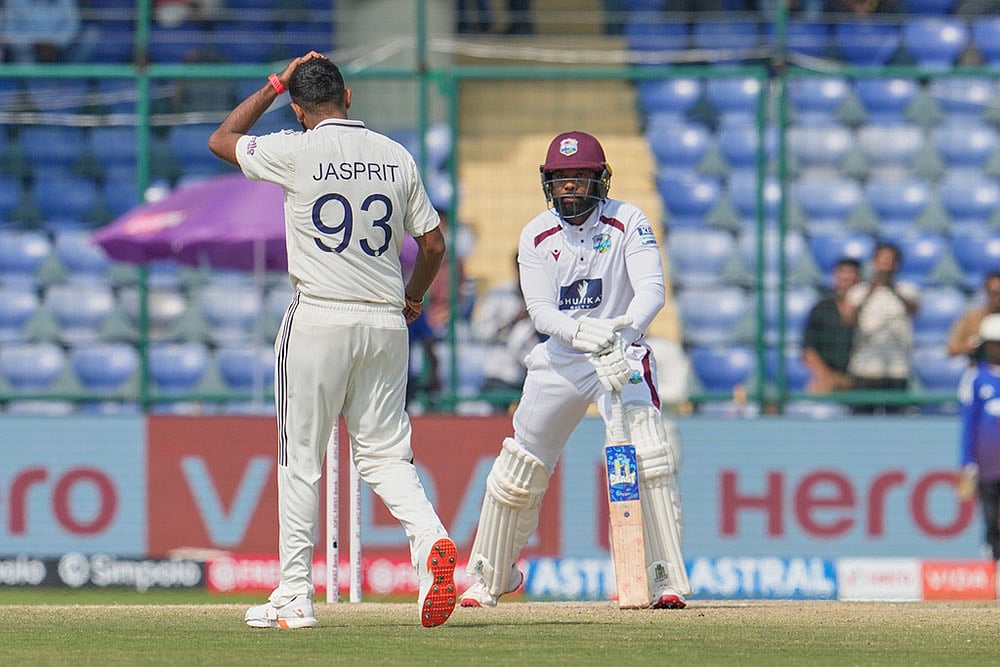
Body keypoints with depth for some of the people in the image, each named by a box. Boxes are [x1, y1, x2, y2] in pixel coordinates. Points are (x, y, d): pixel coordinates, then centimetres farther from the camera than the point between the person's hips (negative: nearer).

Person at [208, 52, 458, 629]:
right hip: (385, 323, 4)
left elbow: (221, 139, 12)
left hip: (319, 321, -4)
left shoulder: (297, 152, -6)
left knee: (301, 458, 4)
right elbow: (433, 244, 10)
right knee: (384, 453, 9)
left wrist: (275, 85, 18)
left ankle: (295, 594, 5)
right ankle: (430, 538, -19)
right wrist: (411, 299, 27)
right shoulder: (396, 157, 6)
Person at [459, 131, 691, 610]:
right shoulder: (536, 236, -3)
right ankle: (489, 578, 32)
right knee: (516, 472, 10)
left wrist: (625, 330, -43)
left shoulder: (628, 224, -10)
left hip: (622, 354, -3)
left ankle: (666, 580, -23)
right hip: (558, 358, 3)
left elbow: (652, 290, -22)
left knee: (648, 456, -26)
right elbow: (540, 310, -14)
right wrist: (582, 332, -35)